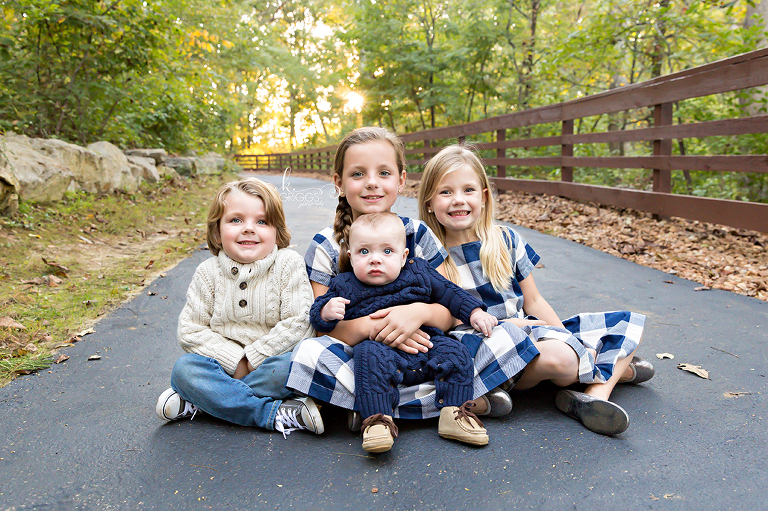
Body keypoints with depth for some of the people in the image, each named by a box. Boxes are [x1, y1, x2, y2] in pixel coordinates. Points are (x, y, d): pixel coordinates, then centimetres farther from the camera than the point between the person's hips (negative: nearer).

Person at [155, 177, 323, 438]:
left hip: (269, 364, -2)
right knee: (184, 368, -23)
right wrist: (235, 361, -14)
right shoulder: (209, 272, -1)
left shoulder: (288, 265, -8)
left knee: (292, 364, -33)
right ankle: (275, 414, -28)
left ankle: (197, 402, -21)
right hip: (224, 364, 3)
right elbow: (190, 330, -3)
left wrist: (251, 361, -16)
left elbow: (298, 324, -14)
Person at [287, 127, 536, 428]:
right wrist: (369, 326, -26)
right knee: (308, 353, -35)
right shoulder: (326, 247, -2)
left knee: (507, 338, -15)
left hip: (422, 355, 2)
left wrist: (420, 313, -24)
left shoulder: (419, 236, 2)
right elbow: (324, 327, -7)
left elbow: (448, 313, 0)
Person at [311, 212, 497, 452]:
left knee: (455, 352, -17)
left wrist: (475, 312, 5)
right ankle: (378, 420, -31)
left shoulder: (419, 272, 9)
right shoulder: (345, 286, 5)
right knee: (369, 354, -34)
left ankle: (453, 415, -10)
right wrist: (327, 312, -20)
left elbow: (450, 293, 16)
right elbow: (317, 312, 5)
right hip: (380, 347, -3)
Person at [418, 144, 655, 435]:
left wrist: (570, 341, -3)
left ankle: (596, 393, -23)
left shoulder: (506, 240, 5)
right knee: (558, 357, -35)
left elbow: (533, 301, 9)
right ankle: (616, 367, -1)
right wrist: (512, 324, -17)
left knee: (629, 324, 0)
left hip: (532, 331, 6)